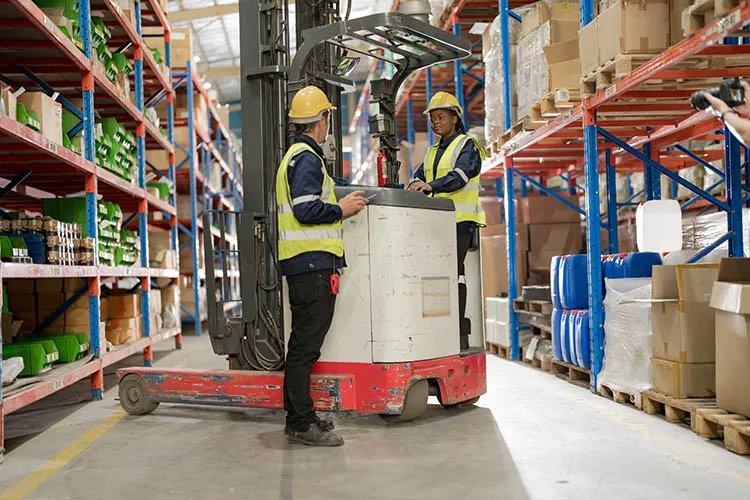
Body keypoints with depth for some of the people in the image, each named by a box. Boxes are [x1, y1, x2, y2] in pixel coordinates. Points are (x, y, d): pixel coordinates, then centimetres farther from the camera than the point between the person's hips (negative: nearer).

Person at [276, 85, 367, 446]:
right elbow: (306, 210, -21)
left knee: (303, 342, 14)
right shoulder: (307, 157, -11)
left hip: (304, 264, 11)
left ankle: (298, 417, 21)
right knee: (306, 344, -9)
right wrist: (341, 209, -9)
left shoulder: (294, 156, 22)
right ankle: (301, 423, -5)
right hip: (312, 263, -11)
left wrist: (338, 204, 23)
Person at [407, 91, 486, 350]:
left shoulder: (467, 145, 1)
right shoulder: (433, 152, 25)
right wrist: (416, 185, -11)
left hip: (460, 219, -7)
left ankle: (460, 332, -13)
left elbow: (460, 175, -16)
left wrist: (431, 185, -32)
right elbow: (420, 175, 13)